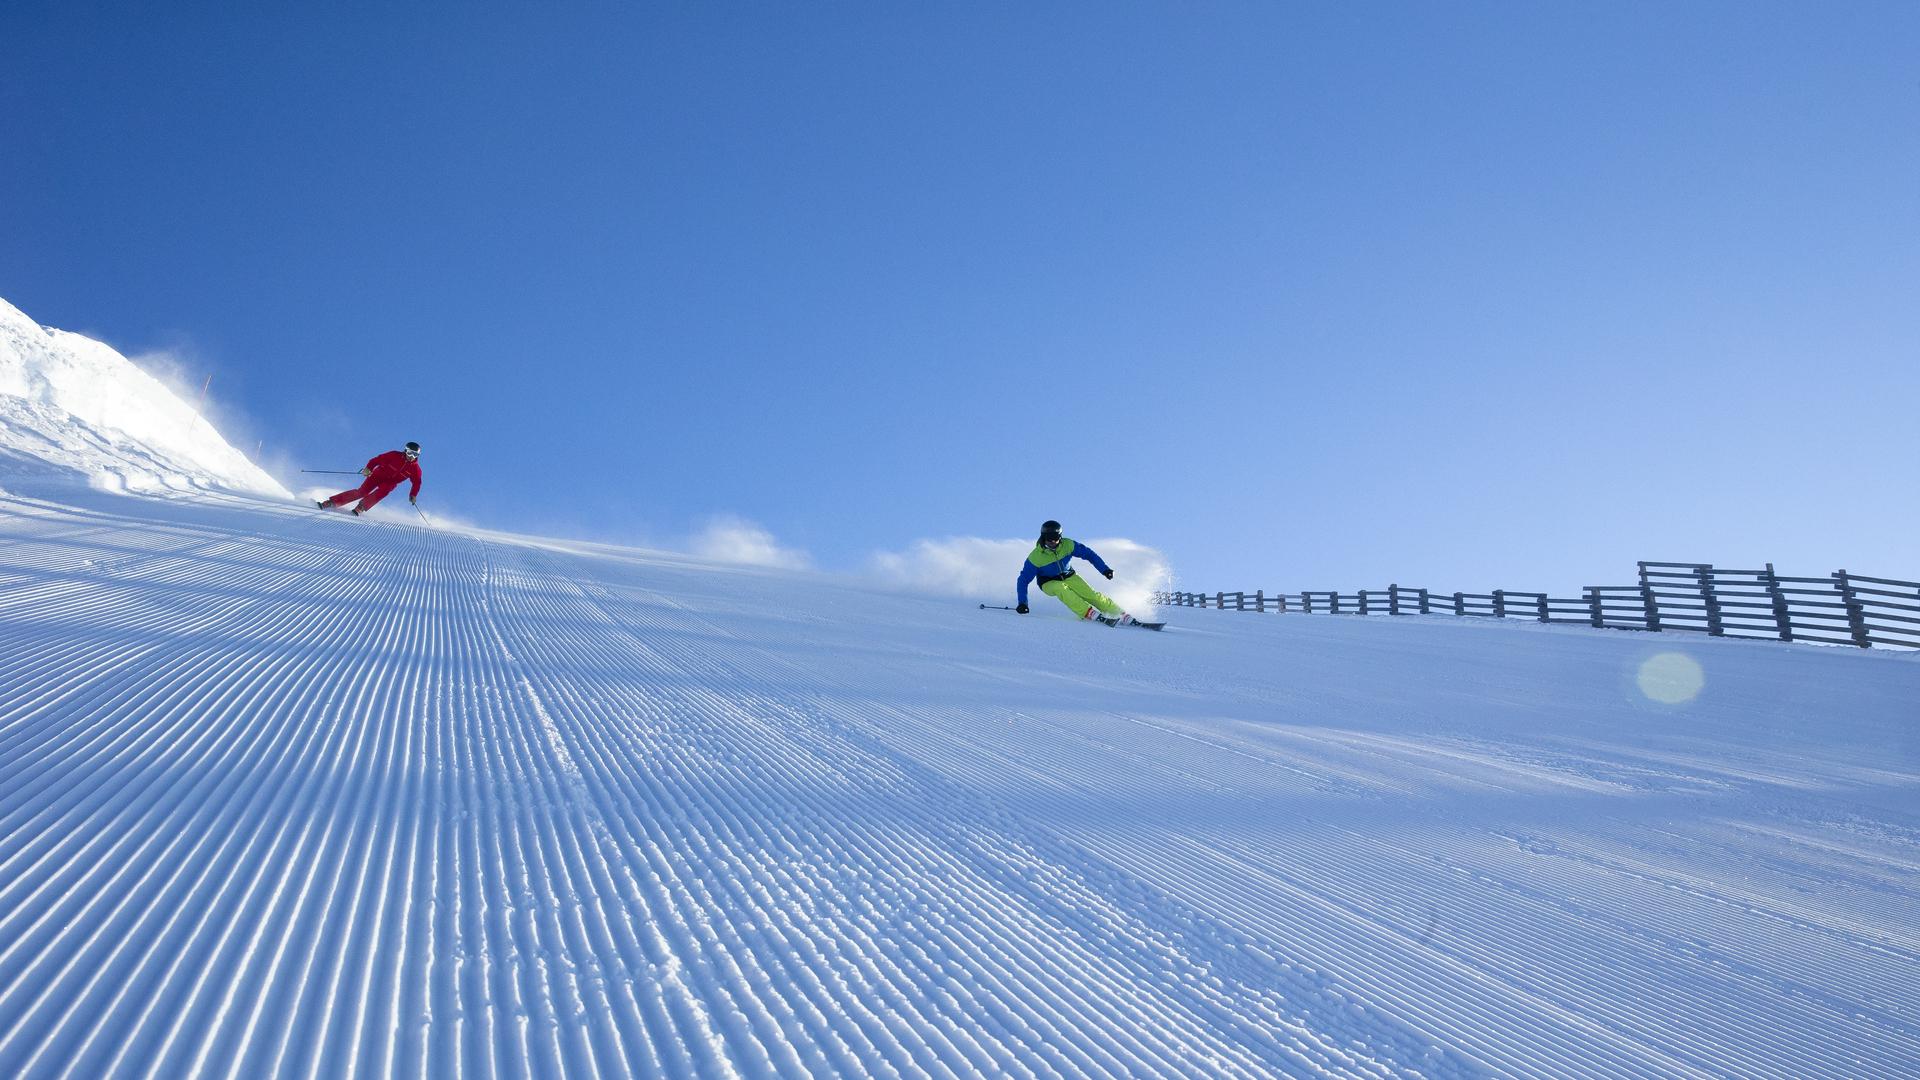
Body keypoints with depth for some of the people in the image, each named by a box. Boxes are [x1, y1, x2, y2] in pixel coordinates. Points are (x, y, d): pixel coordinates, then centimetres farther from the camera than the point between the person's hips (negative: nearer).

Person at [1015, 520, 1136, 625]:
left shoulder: (1067, 545, -18)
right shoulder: (1035, 557, -22)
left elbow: (1088, 553, -8)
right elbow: (1023, 580, -17)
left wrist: (1105, 569, -14)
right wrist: (1022, 603, -25)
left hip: (1069, 577, 2)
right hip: (1049, 583, -2)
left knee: (1090, 593, -17)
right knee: (1061, 589, -35)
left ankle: (1121, 615, -13)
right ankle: (1090, 613, -42)